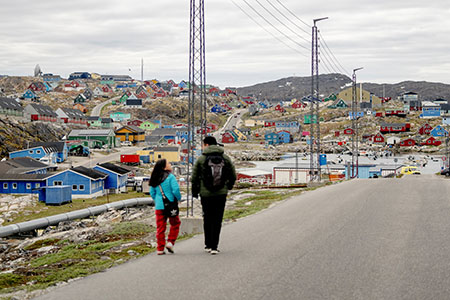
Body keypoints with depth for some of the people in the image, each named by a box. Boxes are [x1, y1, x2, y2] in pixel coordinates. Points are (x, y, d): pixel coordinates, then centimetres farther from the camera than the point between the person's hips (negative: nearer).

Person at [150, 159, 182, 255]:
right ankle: (170, 242, 5)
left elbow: (152, 193, 9)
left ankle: (160, 249, 9)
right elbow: (175, 190, -17)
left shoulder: (155, 179, 6)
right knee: (175, 223, 16)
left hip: (159, 206, 5)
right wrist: (179, 198, 0)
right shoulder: (170, 177, -11)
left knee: (160, 227, 9)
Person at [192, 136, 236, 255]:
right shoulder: (225, 158, 3)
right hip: (221, 194, 1)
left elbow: (194, 178, -1)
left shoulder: (201, 159, -3)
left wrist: (195, 192, 13)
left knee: (207, 219, 14)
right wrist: (228, 187, 23)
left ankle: (208, 245, 18)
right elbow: (233, 176, 7)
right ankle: (214, 247, -2)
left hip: (206, 194, -1)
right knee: (217, 220, 3)